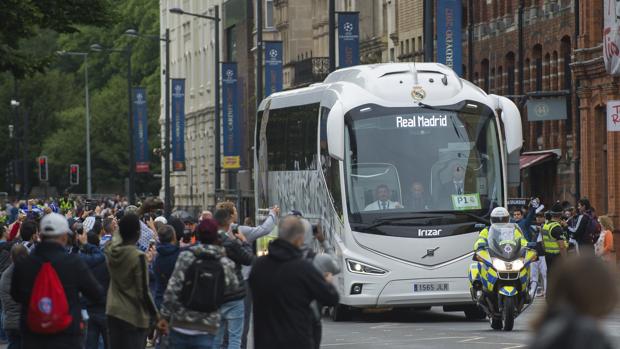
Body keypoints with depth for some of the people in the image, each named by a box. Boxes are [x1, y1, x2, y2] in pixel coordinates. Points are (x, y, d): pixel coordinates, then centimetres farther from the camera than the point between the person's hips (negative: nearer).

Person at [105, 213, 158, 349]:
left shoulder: (111, 250, -2)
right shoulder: (138, 257, -19)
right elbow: (144, 292, -16)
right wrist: (154, 314, -3)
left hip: (114, 312, 6)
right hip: (133, 316, -6)